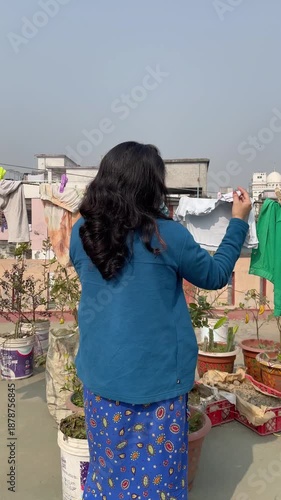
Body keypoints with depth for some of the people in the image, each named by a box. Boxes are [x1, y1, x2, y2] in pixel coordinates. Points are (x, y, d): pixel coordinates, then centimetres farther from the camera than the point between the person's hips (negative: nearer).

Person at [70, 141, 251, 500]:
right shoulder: (167, 236, -18)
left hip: (102, 373, 4)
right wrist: (238, 221, 7)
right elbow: (215, 275, -2)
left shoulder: (81, 233, -6)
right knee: (156, 467, 18)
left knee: (109, 463, 23)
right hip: (157, 375, -3)